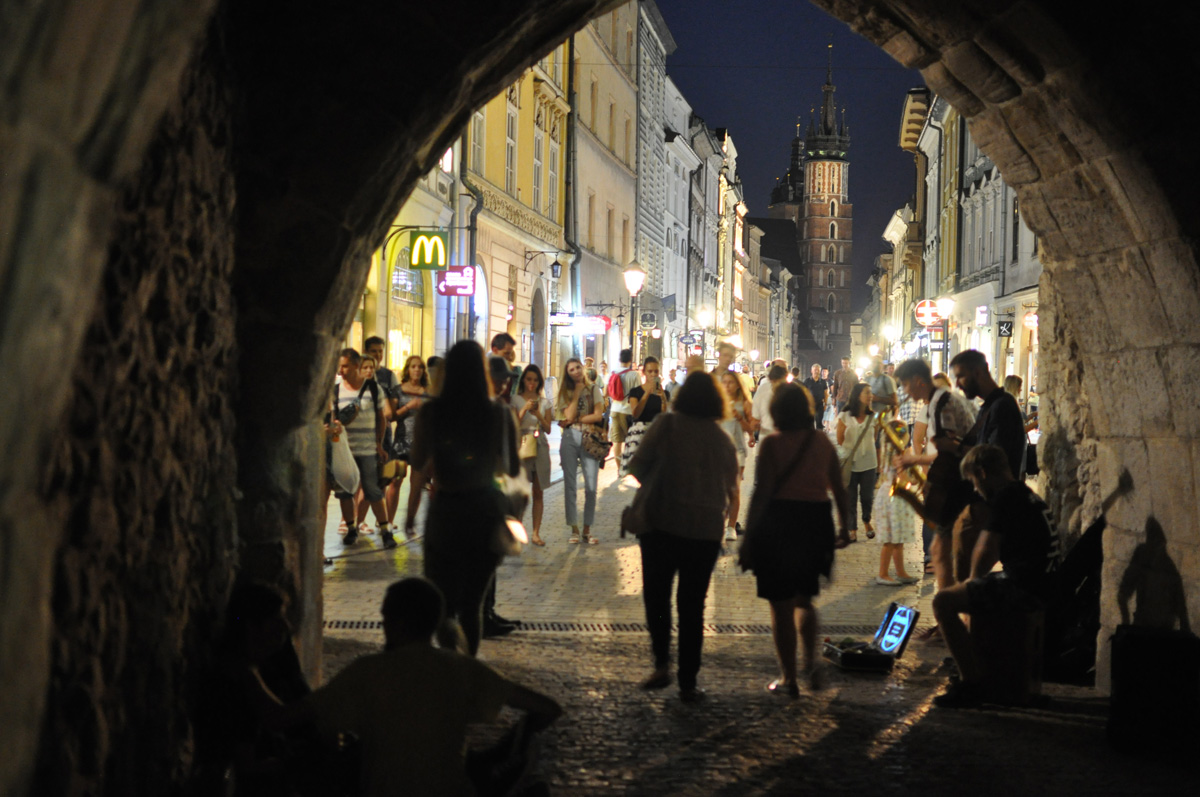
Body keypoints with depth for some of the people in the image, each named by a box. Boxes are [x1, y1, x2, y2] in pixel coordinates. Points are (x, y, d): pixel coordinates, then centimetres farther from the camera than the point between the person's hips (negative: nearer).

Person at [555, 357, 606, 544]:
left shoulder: (594, 389, 7)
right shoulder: (566, 392, 9)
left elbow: (598, 415, -5)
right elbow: (568, 416, -7)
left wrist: (576, 420, -6)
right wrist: (577, 394, -5)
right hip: (570, 439, 1)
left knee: (591, 487, -4)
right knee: (570, 486, 1)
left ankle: (587, 530, 4)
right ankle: (574, 530, 7)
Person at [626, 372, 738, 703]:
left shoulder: (666, 425, -5)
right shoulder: (723, 439, 5)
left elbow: (638, 466, -6)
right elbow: (731, 487, 12)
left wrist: (649, 492, 12)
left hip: (663, 523, -2)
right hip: (707, 530, 2)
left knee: (656, 594, 14)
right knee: (692, 605, 8)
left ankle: (662, 664, 2)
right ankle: (688, 682, 9)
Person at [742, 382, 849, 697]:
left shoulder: (772, 444, -10)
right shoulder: (823, 442, 3)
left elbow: (761, 494, -13)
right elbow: (839, 491, 6)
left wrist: (748, 537, -8)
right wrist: (844, 527, 18)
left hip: (779, 522, -4)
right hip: (816, 523, 4)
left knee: (781, 606, 6)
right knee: (804, 600, 23)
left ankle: (788, 678, 9)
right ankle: (811, 659, 3)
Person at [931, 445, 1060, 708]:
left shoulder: (1004, 496, -13)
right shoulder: (1025, 494, 20)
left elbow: (986, 551, -19)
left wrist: (974, 577, 1)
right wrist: (976, 579, 21)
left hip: (1024, 588, -11)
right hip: (1039, 585, 11)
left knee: (943, 602, -14)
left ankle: (972, 684, -15)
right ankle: (973, 673, 37)